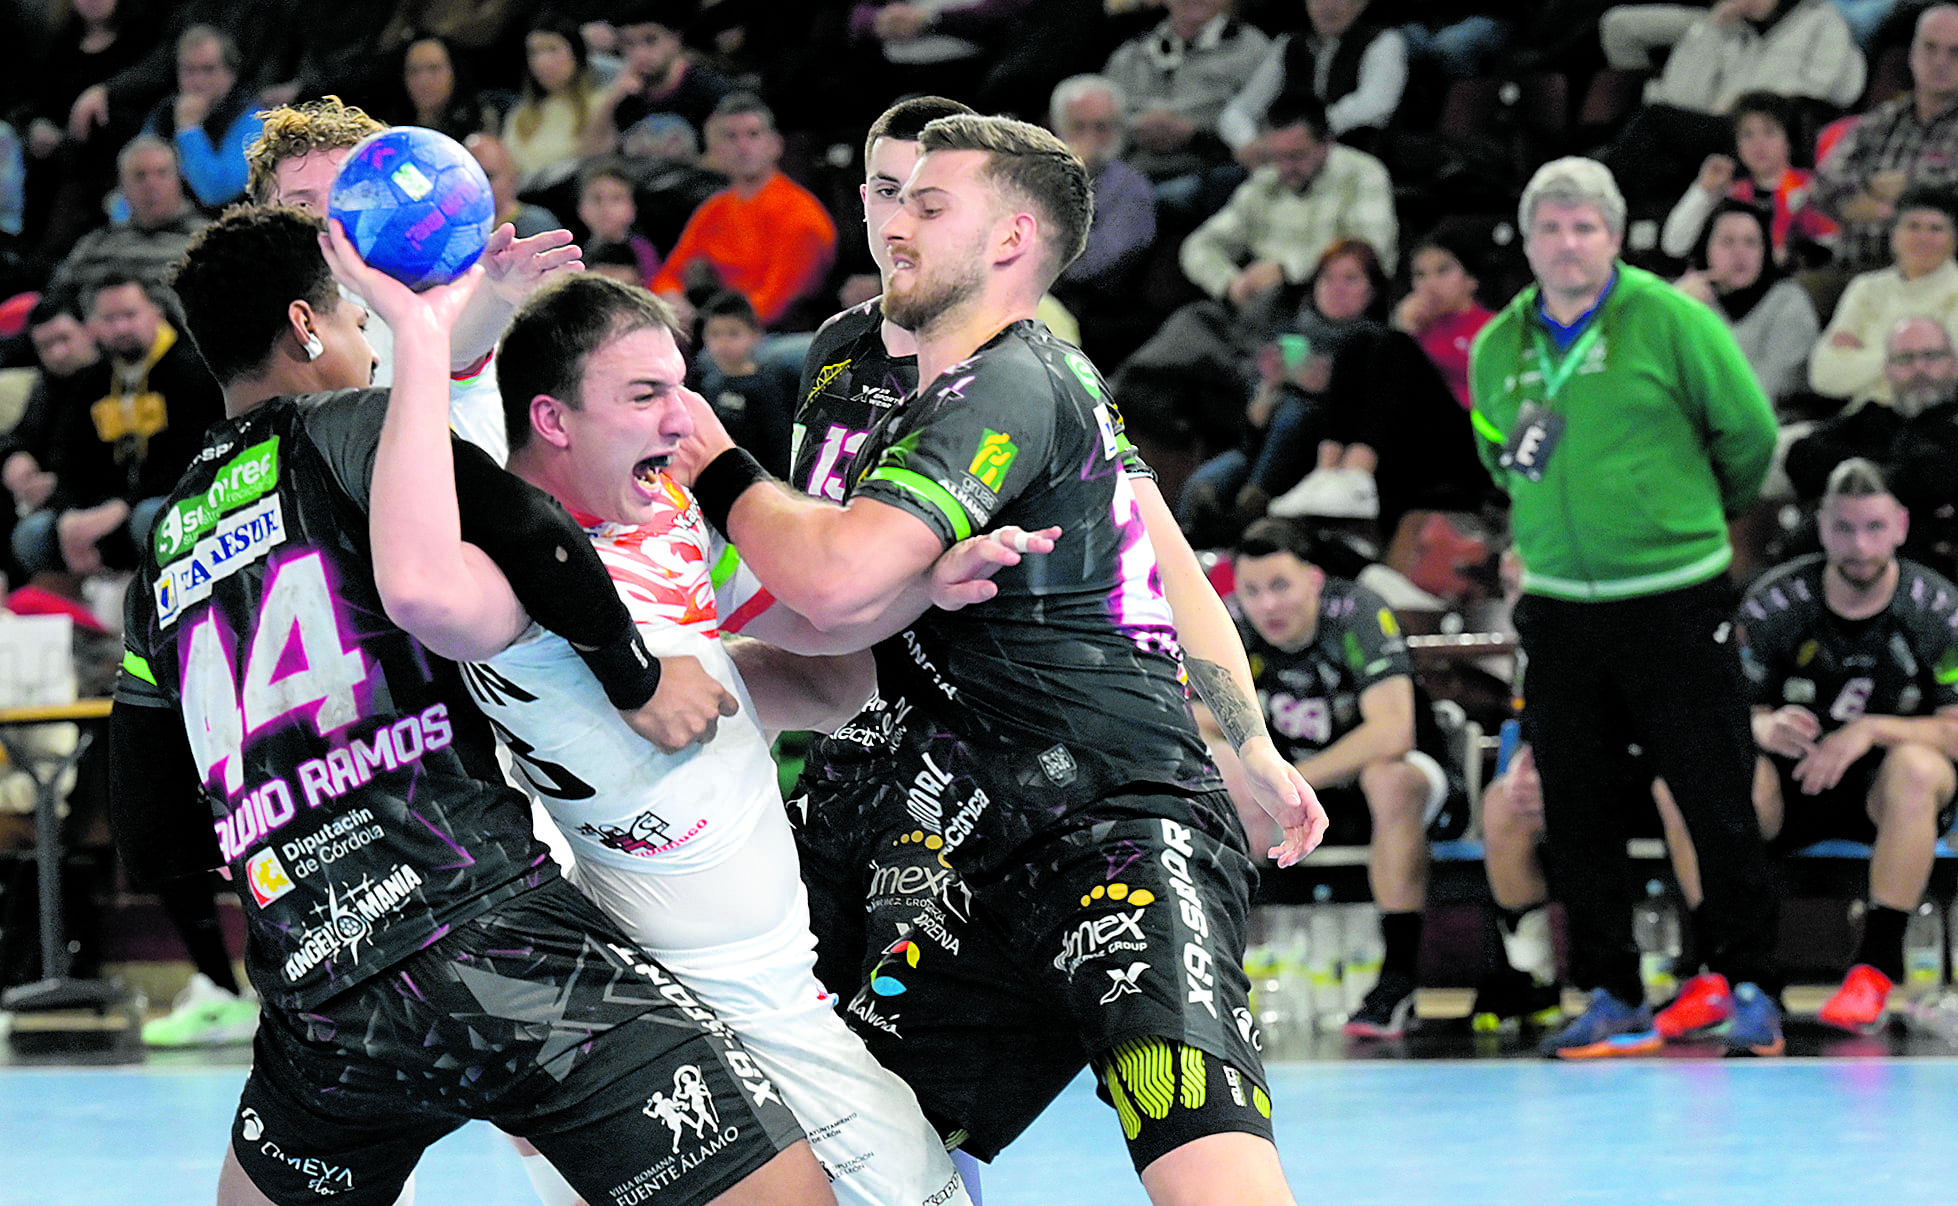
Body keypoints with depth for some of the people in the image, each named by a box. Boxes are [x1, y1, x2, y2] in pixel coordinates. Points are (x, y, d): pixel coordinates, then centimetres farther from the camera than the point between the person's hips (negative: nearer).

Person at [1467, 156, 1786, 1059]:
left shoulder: (1672, 322, -8)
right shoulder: (1496, 349, 6)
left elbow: (1749, 430, 0)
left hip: (1674, 602, -4)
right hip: (1559, 605, 4)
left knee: (1717, 806, -3)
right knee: (1575, 811, 4)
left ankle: (1750, 988, 8)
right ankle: (1613, 999, 13)